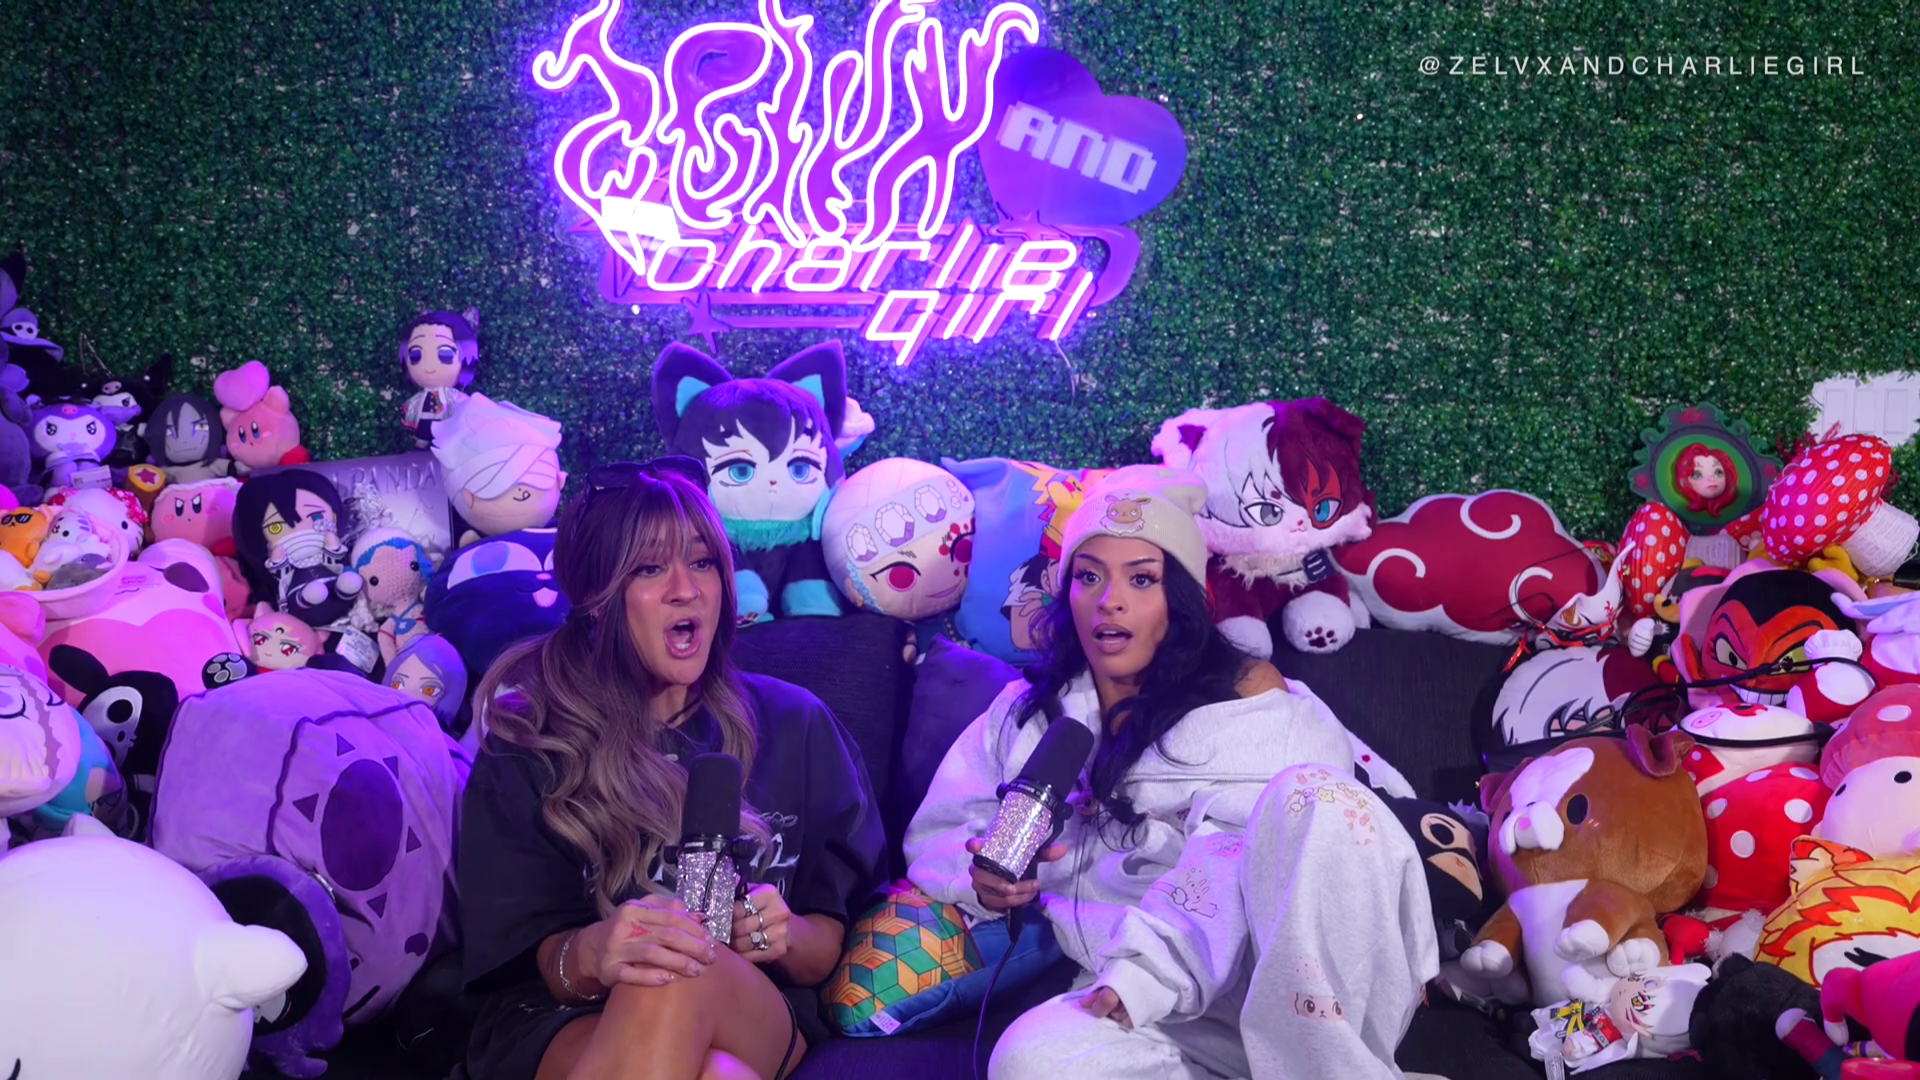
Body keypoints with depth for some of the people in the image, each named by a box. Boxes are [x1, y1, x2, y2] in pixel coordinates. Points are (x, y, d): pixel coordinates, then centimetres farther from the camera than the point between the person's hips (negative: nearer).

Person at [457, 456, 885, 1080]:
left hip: (757, 1020, 2)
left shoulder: (794, 725, 11)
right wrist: (587, 955, -24)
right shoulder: (527, 742, 6)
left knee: (683, 979, -37)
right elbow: (521, 957, 1)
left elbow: (828, 943, 12)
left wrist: (784, 938, -13)